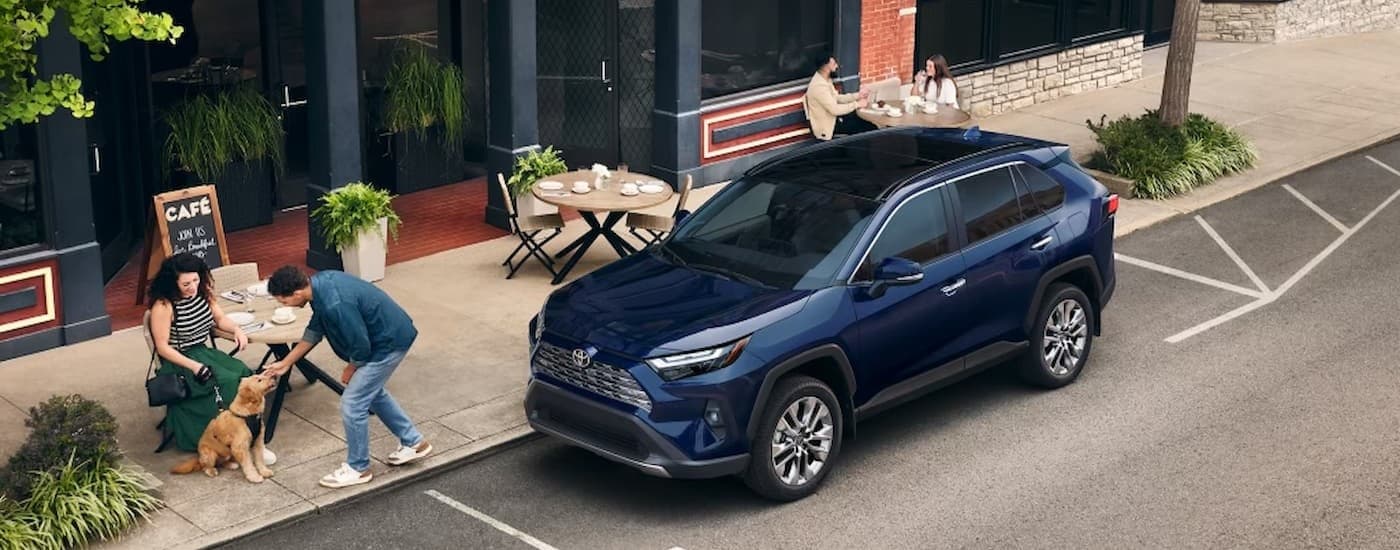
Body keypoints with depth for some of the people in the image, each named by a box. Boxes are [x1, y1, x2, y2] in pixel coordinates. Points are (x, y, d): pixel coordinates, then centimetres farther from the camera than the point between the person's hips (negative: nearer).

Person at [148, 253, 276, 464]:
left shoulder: (202, 292, 3)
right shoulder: (163, 306, -16)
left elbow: (220, 318, 17)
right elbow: (163, 347, -15)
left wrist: (237, 329, -4)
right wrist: (193, 366, -25)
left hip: (204, 352, 6)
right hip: (179, 362, -6)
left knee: (244, 374, -21)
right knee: (226, 382, -30)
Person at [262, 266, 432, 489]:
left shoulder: (336, 304, -33)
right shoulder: (319, 283, -3)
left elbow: (361, 347, -23)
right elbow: (315, 329, 12)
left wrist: (350, 370, -3)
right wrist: (286, 362, 14)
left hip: (390, 341, -10)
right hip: (389, 334, 10)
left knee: (352, 404, -2)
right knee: (372, 392, 26)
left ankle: (357, 468, 15)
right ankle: (413, 442, 38)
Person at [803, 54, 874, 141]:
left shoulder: (824, 79, 4)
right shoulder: (819, 86, -27)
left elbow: (837, 98, 14)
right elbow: (835, 110, -29)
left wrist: (857, 96, 5)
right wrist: (857, 104, -19)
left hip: (831, 118, 10)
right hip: (826, 126, -10)